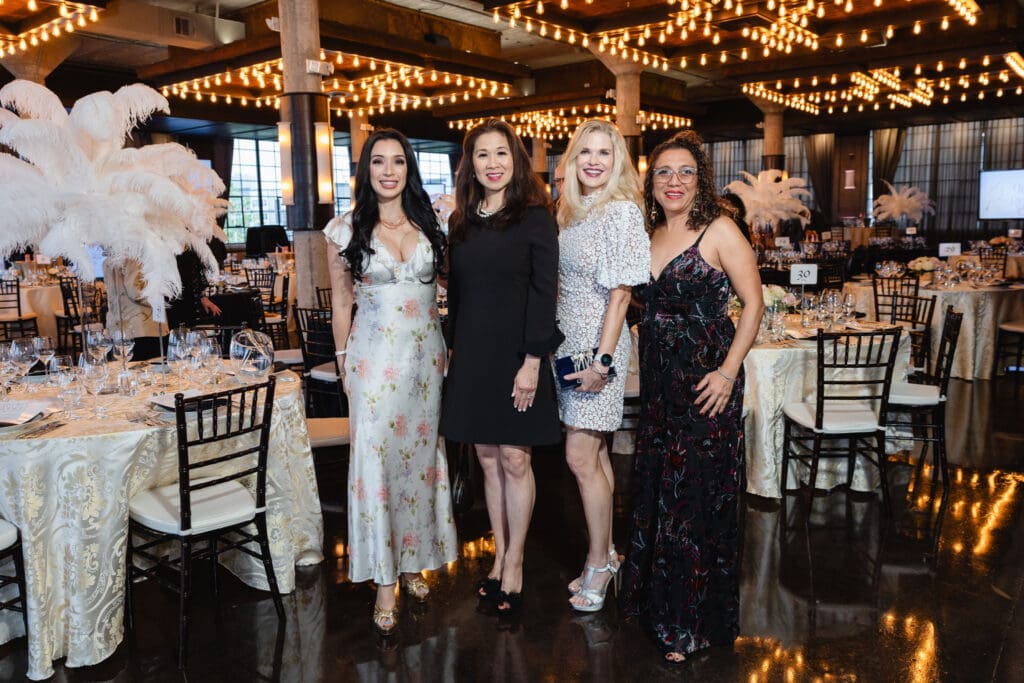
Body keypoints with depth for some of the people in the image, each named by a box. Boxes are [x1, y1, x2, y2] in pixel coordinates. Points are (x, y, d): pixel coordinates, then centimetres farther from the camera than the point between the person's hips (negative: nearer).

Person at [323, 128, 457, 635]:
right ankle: (384, 581, 9)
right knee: (376, 458, -2)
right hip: (375, 357, -2)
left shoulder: (431, 224, 5)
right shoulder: (346, 230, 0)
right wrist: (343, 361, 3)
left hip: (428, 354, 3)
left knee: (422, 453, 9)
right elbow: (340, 301, 5)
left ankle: (413, 561, 25)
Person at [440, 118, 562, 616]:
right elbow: (455, 294, 13)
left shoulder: (535, 218, -5)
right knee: (488, 459, 10)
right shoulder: (461, 223, 10)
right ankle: (499, 556, 24)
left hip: (516, 356, -5)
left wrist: (531, 361, -15)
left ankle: (514, 564, 17)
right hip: (471, 357, 5)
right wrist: (453, 350, 8)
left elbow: (544, 292, -10)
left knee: (514, 459, 1)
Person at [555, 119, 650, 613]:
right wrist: (552, 344, 10)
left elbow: (620, 293, -15)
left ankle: (598, 564, 11)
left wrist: (603, 360, -19)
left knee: (581, 456, -5)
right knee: (594, 453, 13)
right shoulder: (571, 212, 12)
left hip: (598, 345, -7)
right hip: (568, 342, 7)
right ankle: (607, 554, 25)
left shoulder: (622, 212, -11)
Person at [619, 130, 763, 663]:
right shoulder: (649, 234, 9)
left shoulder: (719, 229, -8)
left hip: (706, 385, -6)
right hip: (658, 381, 6)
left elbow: (753, 303, -10)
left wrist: (729, 370, -17)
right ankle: (657, 603, 34)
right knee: (654, 492, 14)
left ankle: (693, 624, 20)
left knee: (697, 498, 2)